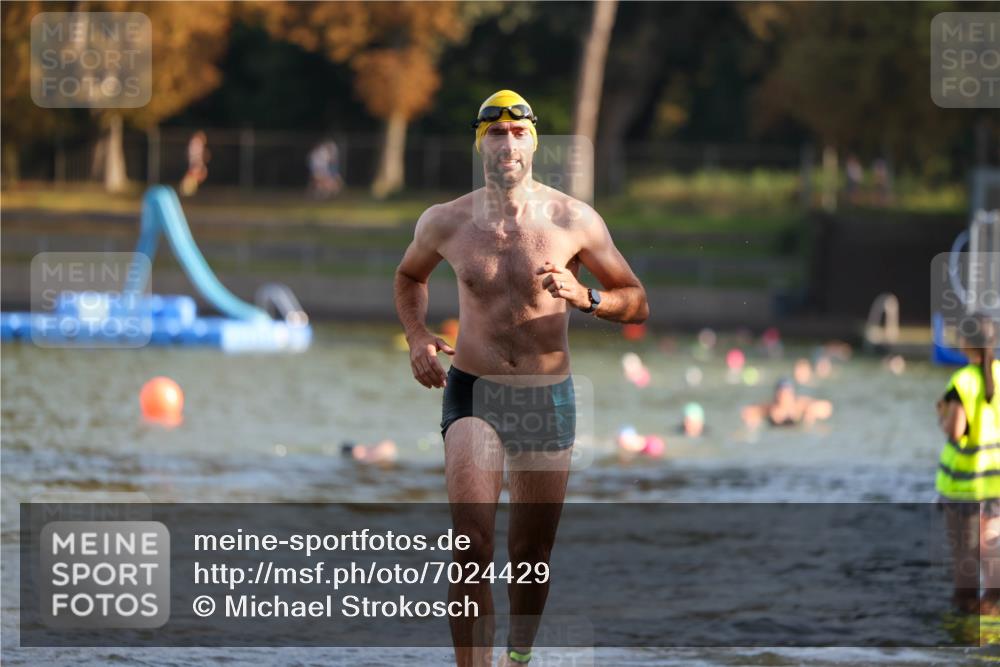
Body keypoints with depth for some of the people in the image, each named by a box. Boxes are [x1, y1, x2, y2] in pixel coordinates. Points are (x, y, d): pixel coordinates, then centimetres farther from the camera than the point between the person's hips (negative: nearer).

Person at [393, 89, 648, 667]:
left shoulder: (574, 221, -5)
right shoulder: (446, 223, -2)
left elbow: (637, 302, 2)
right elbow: (410, 277, 21)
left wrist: (586, 298, -18)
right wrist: (417, 336, 3)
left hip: (548, 400, 1)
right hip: (473, 394, -1)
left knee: (532, 554, 12)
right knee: (472, 543, -19)